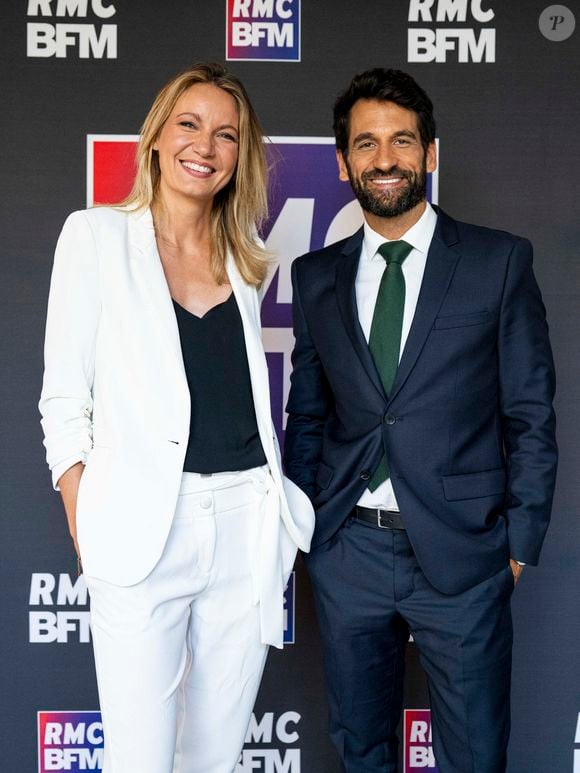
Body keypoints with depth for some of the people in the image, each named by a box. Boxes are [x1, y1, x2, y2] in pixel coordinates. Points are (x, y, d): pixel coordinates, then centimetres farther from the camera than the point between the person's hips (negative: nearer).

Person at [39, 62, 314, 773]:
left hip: (248, 526, 4)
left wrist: (280, 507, 9)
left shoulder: (242, 260, 13)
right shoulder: (97, 234, 1)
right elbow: (63, 399, -1)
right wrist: (85, 531, -7)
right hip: (143, 528, -4)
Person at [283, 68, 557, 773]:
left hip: (460, 554, -2)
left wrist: (520, 540, -4)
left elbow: (530, 412, -2)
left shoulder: (500, 261, -2)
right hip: (345, 551, 3)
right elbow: (306, 413, 11)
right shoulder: (315, 276, 6)